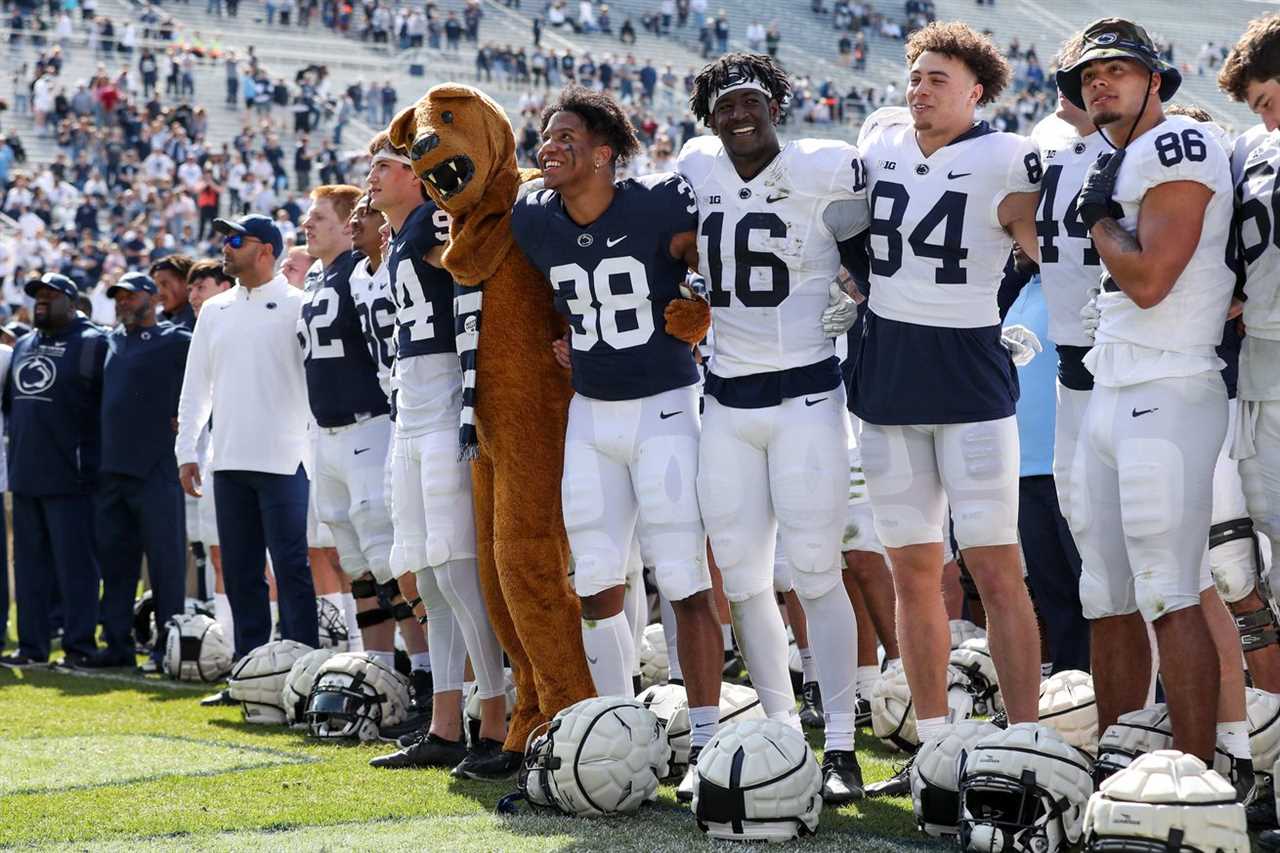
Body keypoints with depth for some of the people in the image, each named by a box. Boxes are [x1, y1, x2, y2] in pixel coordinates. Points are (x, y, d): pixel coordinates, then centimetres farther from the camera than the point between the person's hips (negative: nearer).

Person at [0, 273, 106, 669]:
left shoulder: (93, 344, -5)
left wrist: (86, 452, -10)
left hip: (69, 479, -7)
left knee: (75, 565, -5)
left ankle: (79, 646, -1)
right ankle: (32, 645, 15)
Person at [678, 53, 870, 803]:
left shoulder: (827, 171, -7)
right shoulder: (697, 170, 6)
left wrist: (855, 300, -6)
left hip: (805, 395, -5)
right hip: (727, 399, 5)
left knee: (816, 574, -6)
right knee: (743, 579, 5)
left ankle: (842, 748, -3)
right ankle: (783, 732, 15)